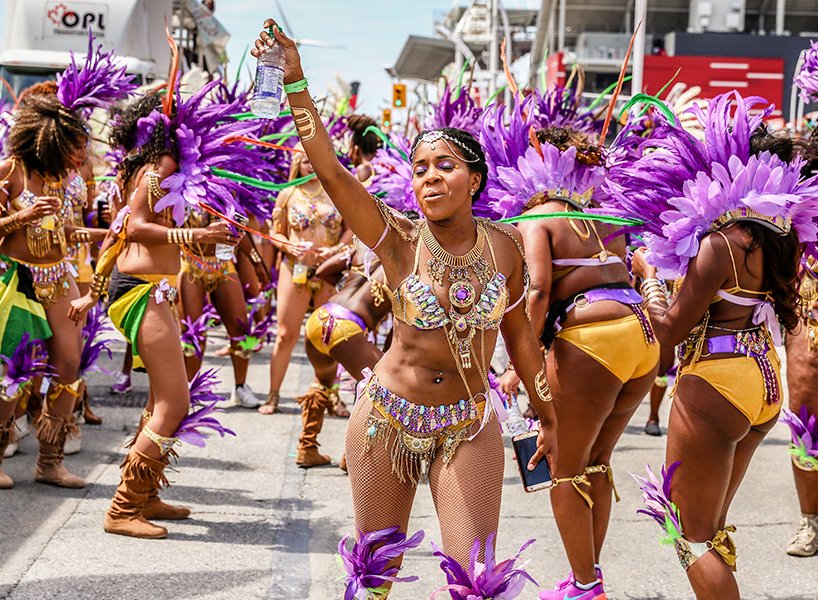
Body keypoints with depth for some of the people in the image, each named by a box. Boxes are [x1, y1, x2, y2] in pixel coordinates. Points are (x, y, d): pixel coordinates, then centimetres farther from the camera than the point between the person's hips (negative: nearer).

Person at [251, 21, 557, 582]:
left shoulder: (506, 246, -5)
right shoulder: (398, 239, -11)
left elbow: (520, 335, 7)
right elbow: (329, 168, -22)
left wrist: (548, 418, 13)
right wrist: (295, 82, -31)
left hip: (469, 425, 1)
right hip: (387, 415, 0)